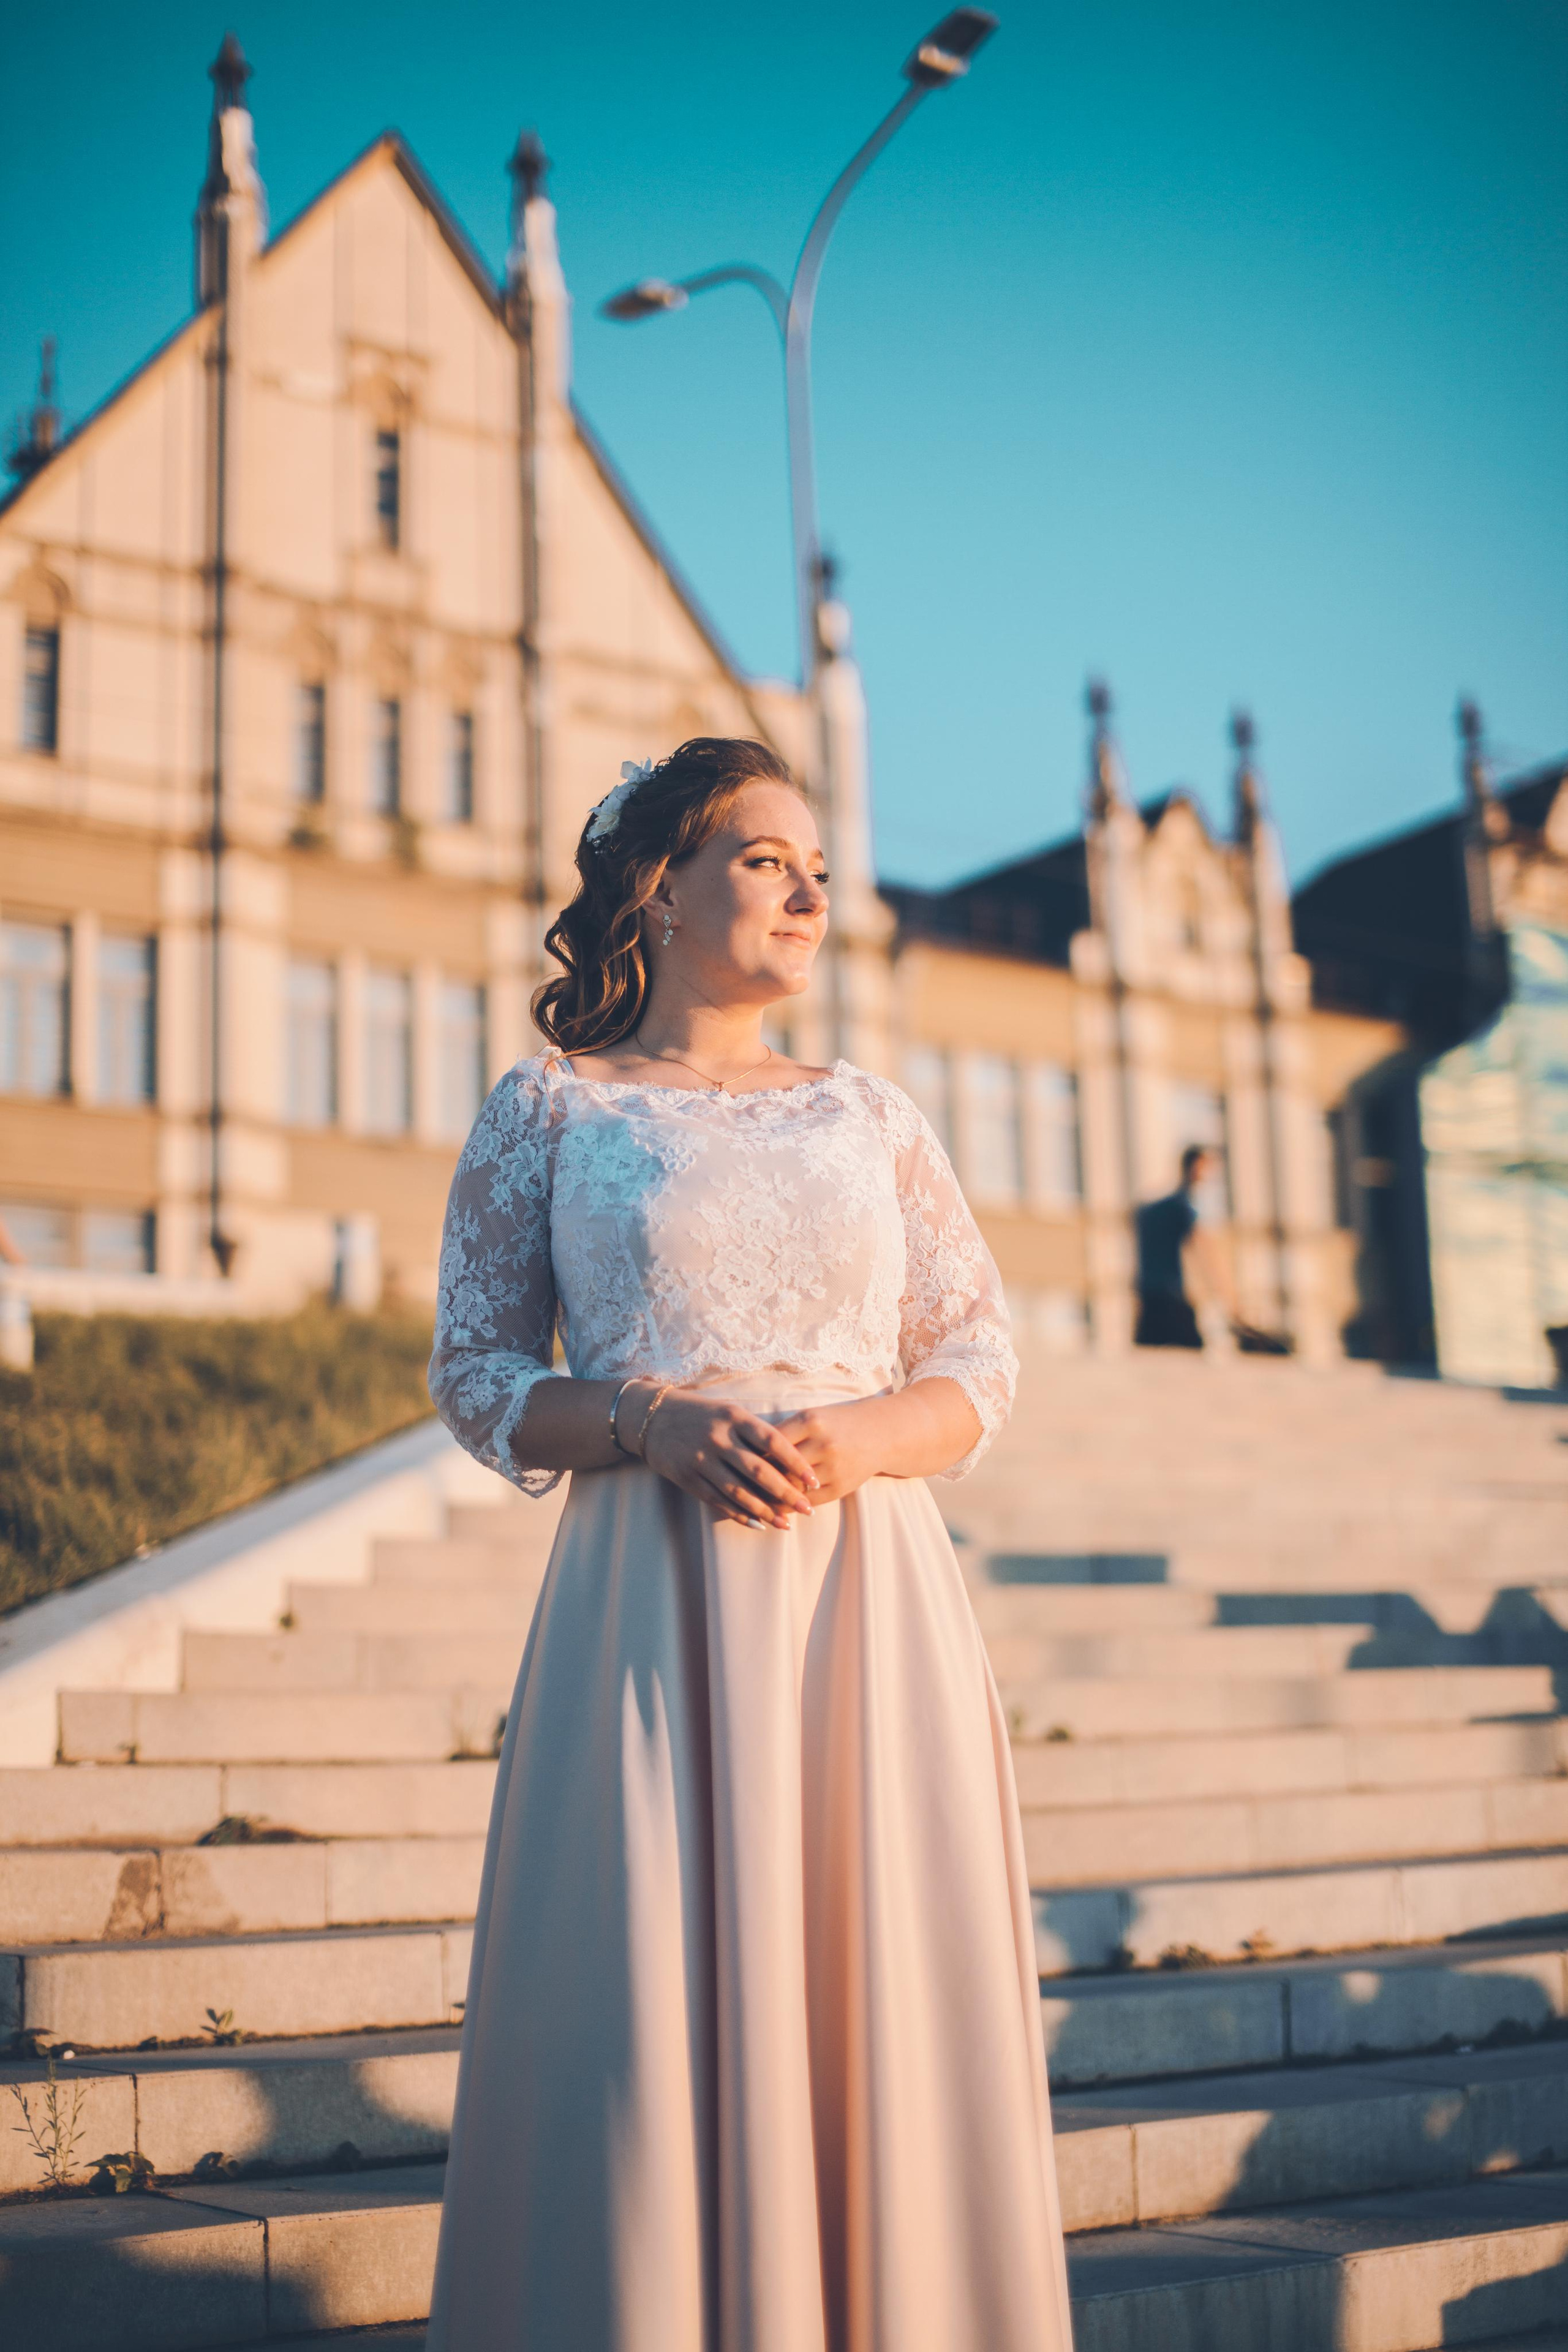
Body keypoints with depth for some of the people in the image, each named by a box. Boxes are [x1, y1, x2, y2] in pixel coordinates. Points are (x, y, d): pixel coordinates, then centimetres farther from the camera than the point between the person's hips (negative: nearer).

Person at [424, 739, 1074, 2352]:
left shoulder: (869, 1116, 13)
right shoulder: (548, 1107, 6)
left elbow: (979, 1367, 12)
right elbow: (473, 1375, 5)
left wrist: (859, 1437, -9)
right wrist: (650, 1420, -13)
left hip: (870, 1597, 3)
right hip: (653, 1610, -2)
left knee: (883, 2007, 2)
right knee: (650, 2011, -4)